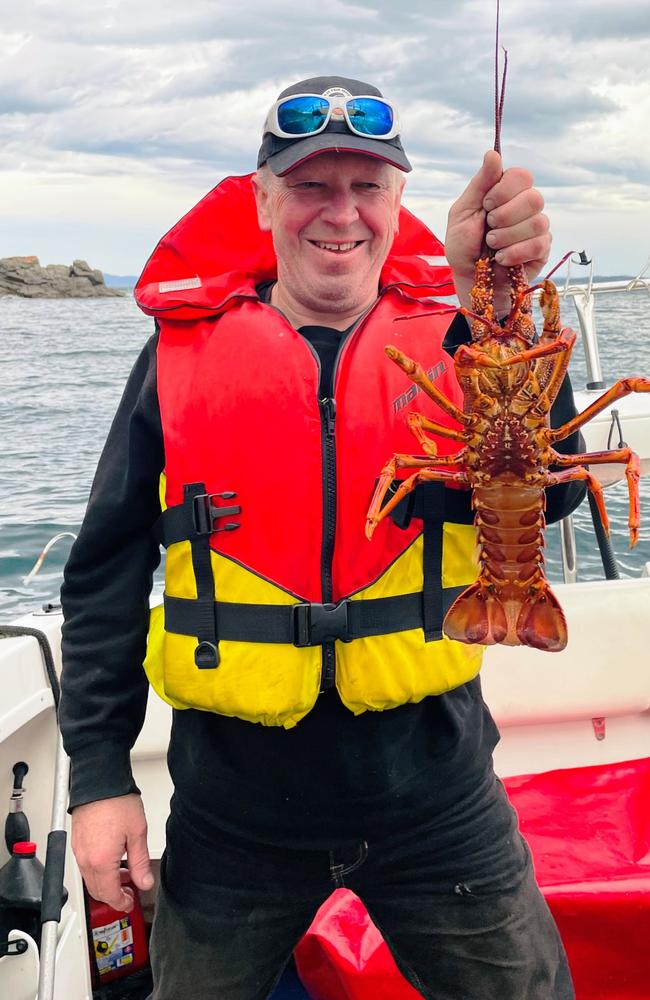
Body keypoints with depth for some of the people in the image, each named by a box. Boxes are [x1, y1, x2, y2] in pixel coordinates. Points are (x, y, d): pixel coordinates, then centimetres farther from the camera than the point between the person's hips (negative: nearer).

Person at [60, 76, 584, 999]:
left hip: (436, 805, 0)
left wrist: (497, 305, -32)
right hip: (234, 813, 1)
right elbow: (107, 574, 1)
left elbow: (549, 492, -19)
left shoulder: (450, 340, -3)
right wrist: (99, 772, -2)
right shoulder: (185, 354, -2)